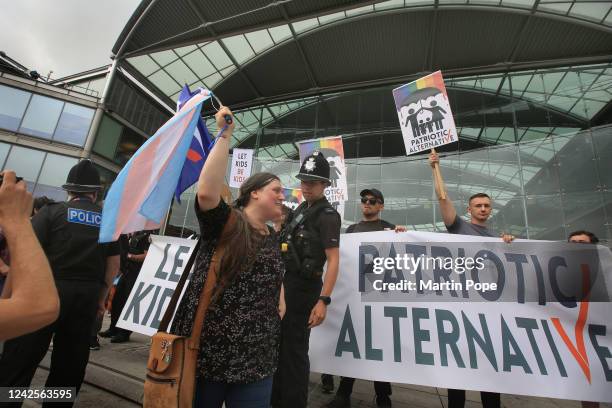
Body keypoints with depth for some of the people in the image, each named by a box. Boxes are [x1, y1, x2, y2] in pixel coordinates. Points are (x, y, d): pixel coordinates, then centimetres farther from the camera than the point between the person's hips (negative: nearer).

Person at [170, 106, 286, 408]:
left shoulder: (273, 238, 10)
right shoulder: (224, 223, -9)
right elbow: (207, 193, -30)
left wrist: (280, 301, 8)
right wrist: (225, 134, -25)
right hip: (206, 351, -4)